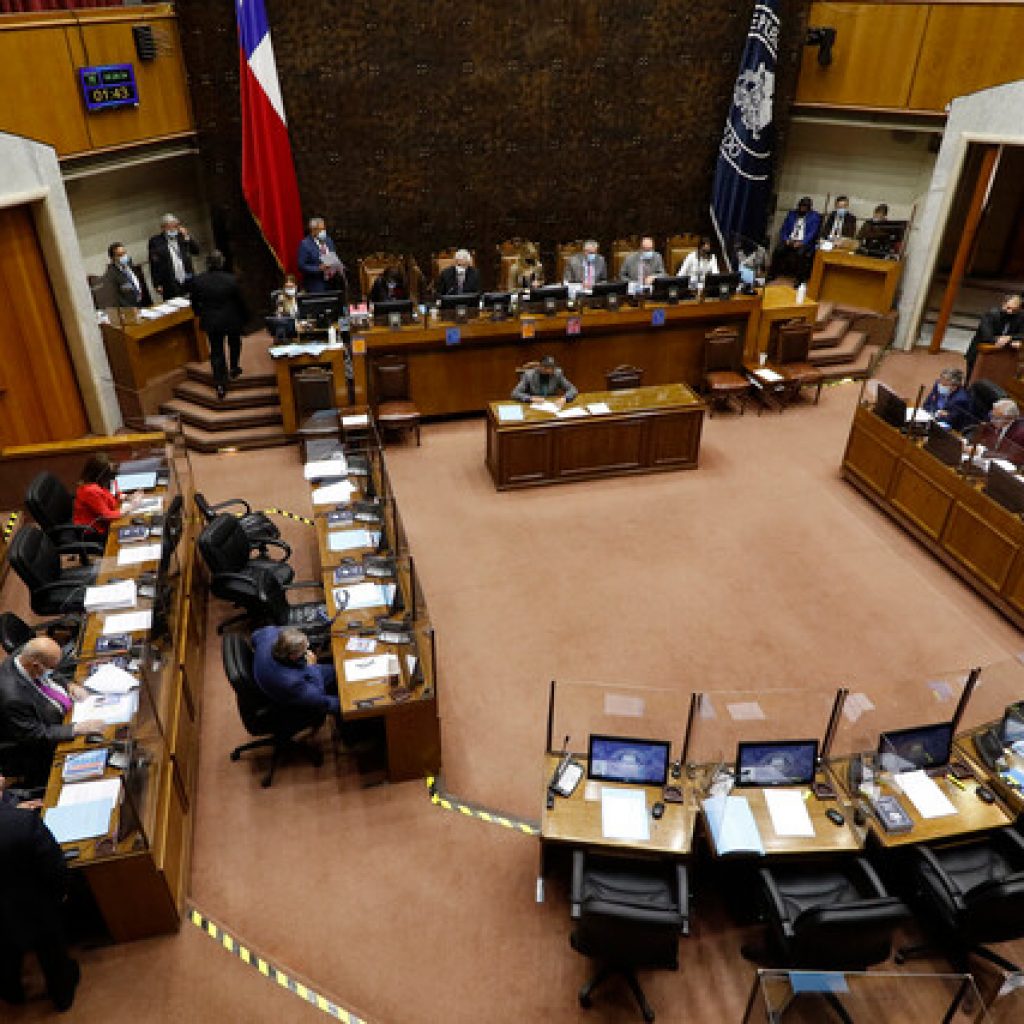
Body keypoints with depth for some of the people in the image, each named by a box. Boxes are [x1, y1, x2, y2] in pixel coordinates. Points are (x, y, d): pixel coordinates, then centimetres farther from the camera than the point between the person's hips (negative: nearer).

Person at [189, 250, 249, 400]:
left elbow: (194, 303, -1)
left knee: (216, 351, 10)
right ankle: (234, 368, 42)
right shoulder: (231, 280, -19)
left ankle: (220, 385, 6)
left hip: (211, 322, 1)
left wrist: (200, 314, 19)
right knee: (234, 344, 28)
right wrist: (245, 317, 7)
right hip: (232, 320, -1)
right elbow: (240, 302, -10)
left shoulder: (197, 280, -12)